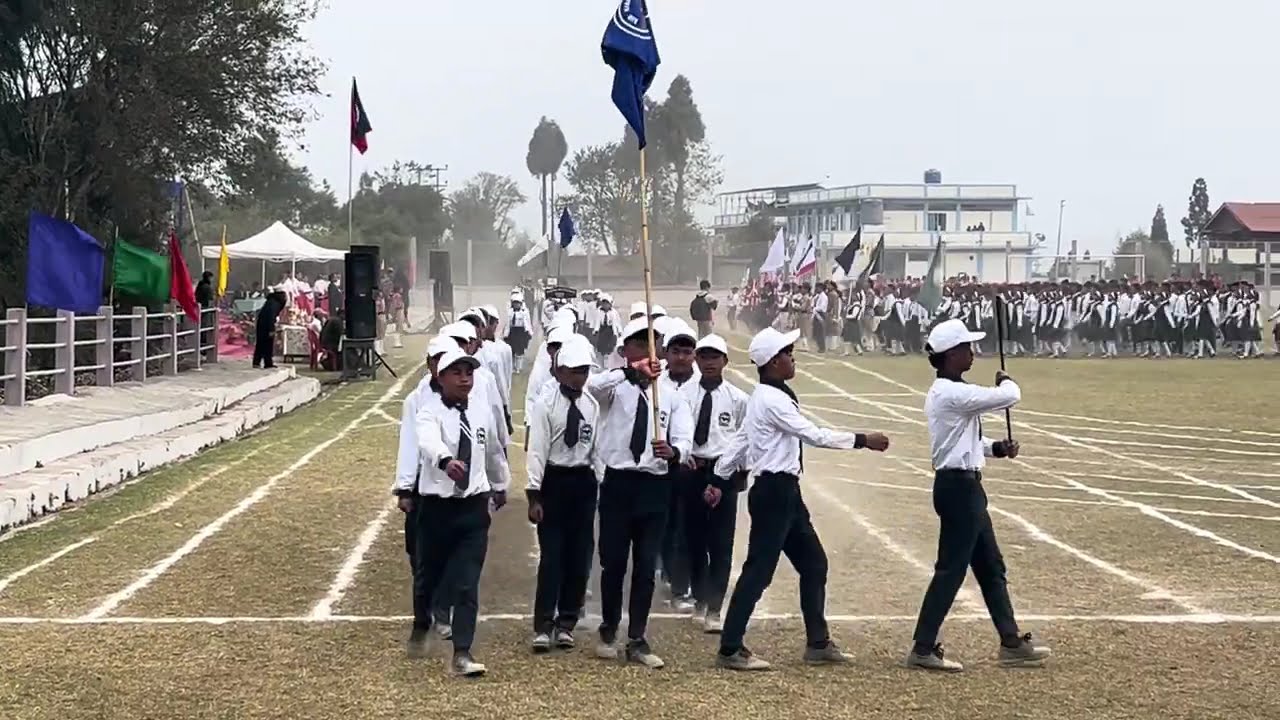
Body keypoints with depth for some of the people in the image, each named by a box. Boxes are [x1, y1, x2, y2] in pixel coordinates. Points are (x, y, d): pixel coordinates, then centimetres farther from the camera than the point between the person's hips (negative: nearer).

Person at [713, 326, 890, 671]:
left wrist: (718, 480, 21)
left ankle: (818, 643, 21)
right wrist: (862, 440, -17)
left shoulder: (765, 397, 14)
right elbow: (814, 435, -21)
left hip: (784, 492, 10)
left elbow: (739, 442, 18)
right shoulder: (773, 400, -17)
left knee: (813, 563, 14)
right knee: (759, 570, -6)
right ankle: (730, 650, -1)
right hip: (773, 492, -10)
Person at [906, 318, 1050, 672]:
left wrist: (997, 448, 5)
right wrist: (1005, 381, 1)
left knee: (991, 567, 15)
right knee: (951, 569, -6)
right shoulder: (953, 394, -20)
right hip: (959, 487, -11)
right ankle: (923, 649, -2)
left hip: (965, 487, 11)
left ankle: (1011, 643, 21)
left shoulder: (947, 393, 13)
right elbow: (1010, 396, -22)